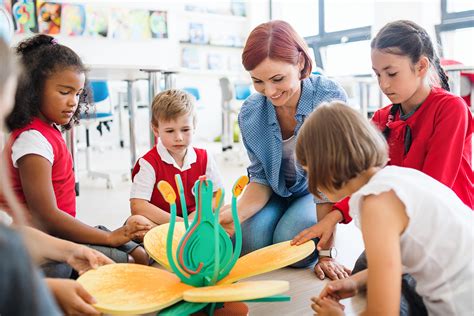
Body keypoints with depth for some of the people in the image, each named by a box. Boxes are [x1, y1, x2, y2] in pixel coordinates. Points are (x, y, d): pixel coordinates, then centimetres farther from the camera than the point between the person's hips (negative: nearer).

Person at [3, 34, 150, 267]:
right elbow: (46, 217, -23)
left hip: (60, 232, 10)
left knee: (140, 255, 3)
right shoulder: (32, 140, -20)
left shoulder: (48, 130, 9)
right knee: (125, 263, -17)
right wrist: (110, 237, -19)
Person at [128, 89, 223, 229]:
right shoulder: (149, 162, -11)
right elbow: (137, 206, -20)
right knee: (135, 221, -35)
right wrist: (178, 222, -24)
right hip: (160, 223, -3)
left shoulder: (204, 158, 2)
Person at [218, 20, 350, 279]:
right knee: (251, 240, -23)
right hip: (277, 192, 3)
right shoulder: (250, 113, -16)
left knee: (290, 241, -28)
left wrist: (326, 251, -27)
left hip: (316, 191, -2)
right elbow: (261, 178, -9)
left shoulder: (329, 98, -28)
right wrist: (236, 213, -31)